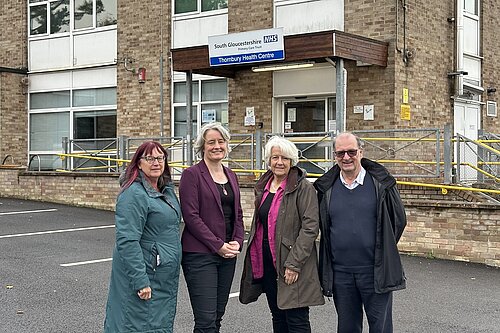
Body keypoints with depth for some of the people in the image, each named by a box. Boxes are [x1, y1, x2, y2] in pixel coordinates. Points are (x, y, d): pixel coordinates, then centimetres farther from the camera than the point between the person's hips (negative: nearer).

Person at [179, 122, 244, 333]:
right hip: (200, 255, -6)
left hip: (228, 255, 7)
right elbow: (191, 216, -12)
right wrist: (219, 245, -14)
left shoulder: (230, 176, 14)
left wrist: (237, 242, -1)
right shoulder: (192, 174, -6)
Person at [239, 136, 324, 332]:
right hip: (266, 261, 7)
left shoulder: (303, 188, -10)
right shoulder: (262, 187, 12)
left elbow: (310, 227, -16)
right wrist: (254, 261, 17)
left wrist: (294, 264, -20)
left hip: (291, 266, -7)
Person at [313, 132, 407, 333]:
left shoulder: (381, 183, -3)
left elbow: (399, 220, 5)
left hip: (375, 271, -2)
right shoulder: (326, 188, 3)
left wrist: (383, 249, 8)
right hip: (340, 273, 3)